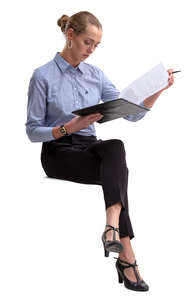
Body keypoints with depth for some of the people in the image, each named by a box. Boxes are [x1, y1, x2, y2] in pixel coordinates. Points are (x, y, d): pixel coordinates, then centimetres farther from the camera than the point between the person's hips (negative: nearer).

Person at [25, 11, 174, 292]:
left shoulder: (95, 74, 10)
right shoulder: (43, 76, -5)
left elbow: (132, 113, 6)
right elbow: (33, 131, -5)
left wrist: (158, 89, -9)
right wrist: (69, 127, -21)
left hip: (90, 146, 4)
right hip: (58, 152, -4)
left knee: (115, 147, -34)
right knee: (118, 170, -31)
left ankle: (112, 225, -49)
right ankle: (127, 256, -37)